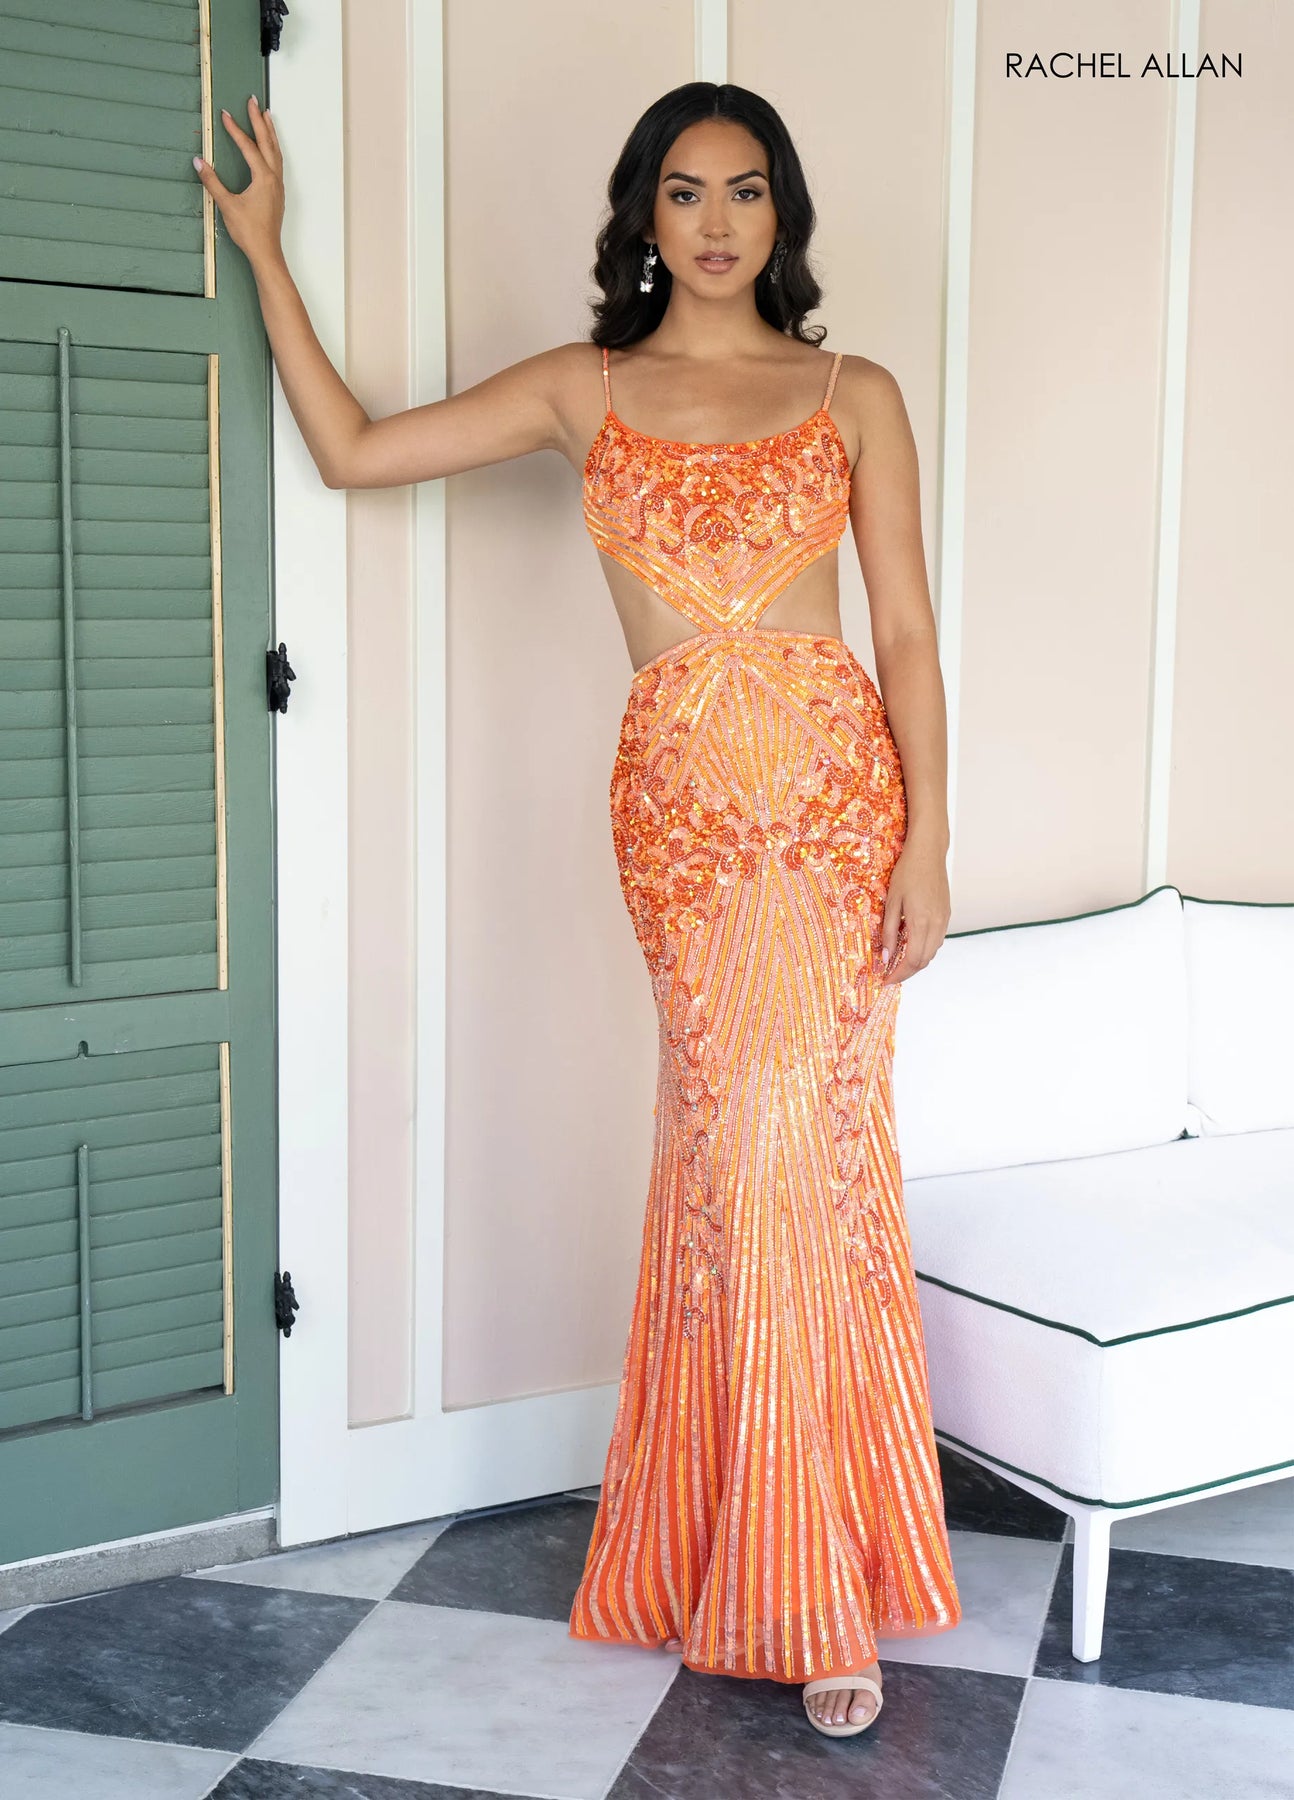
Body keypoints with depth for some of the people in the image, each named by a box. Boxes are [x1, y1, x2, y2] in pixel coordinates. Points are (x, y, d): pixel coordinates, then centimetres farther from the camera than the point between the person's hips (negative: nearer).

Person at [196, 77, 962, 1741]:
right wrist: (264, 251, 15)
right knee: (750, 1148, -3)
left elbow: (908, 632, 5)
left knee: (799, 1149, -3)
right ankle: (804, 1590, 10)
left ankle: (801, 1579, 11)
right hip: (679, 797, 0)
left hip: (836, 784, 0)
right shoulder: (583, 389, 12)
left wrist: (928, 840, -4)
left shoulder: (854, 398, 10)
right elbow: (352, 450, 12)